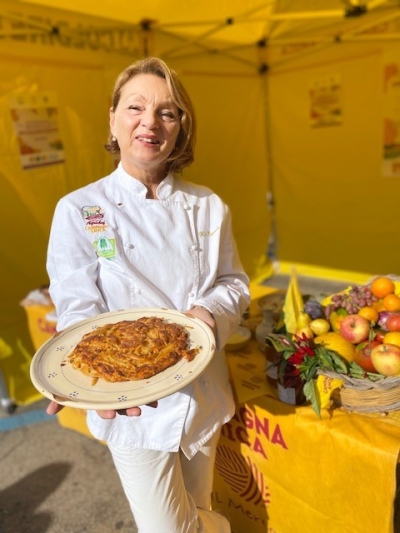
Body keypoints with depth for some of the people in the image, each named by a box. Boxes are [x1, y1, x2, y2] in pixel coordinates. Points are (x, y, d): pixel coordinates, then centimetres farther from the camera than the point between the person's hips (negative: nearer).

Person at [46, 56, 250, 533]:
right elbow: (78, 313, -12)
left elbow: (234, 283, 5)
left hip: (203, 399, 4)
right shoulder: (78, 211, -10)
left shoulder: (208, 207, 0)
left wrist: (211, 311, -16)